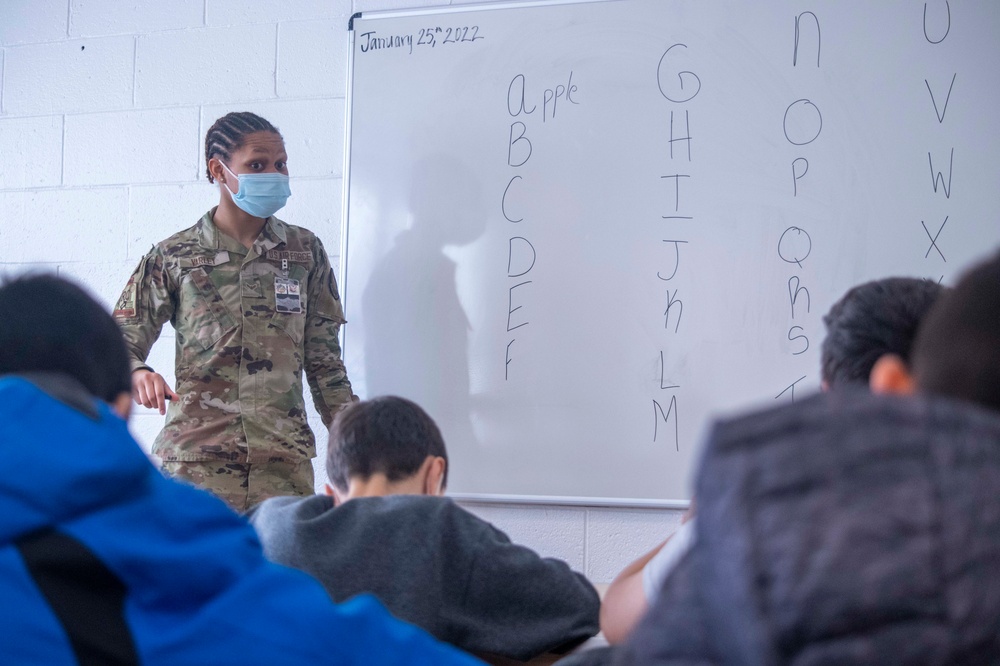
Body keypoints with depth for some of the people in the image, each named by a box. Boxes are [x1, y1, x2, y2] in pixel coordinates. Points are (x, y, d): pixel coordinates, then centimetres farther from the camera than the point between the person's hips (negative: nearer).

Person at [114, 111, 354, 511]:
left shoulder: (305, 251, 11)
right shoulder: (173, 257, 4)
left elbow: (323, 359, 14)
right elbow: (121, 342, 5)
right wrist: (137, 374, -18)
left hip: (285, 464, 2)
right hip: (193, 460, -1)